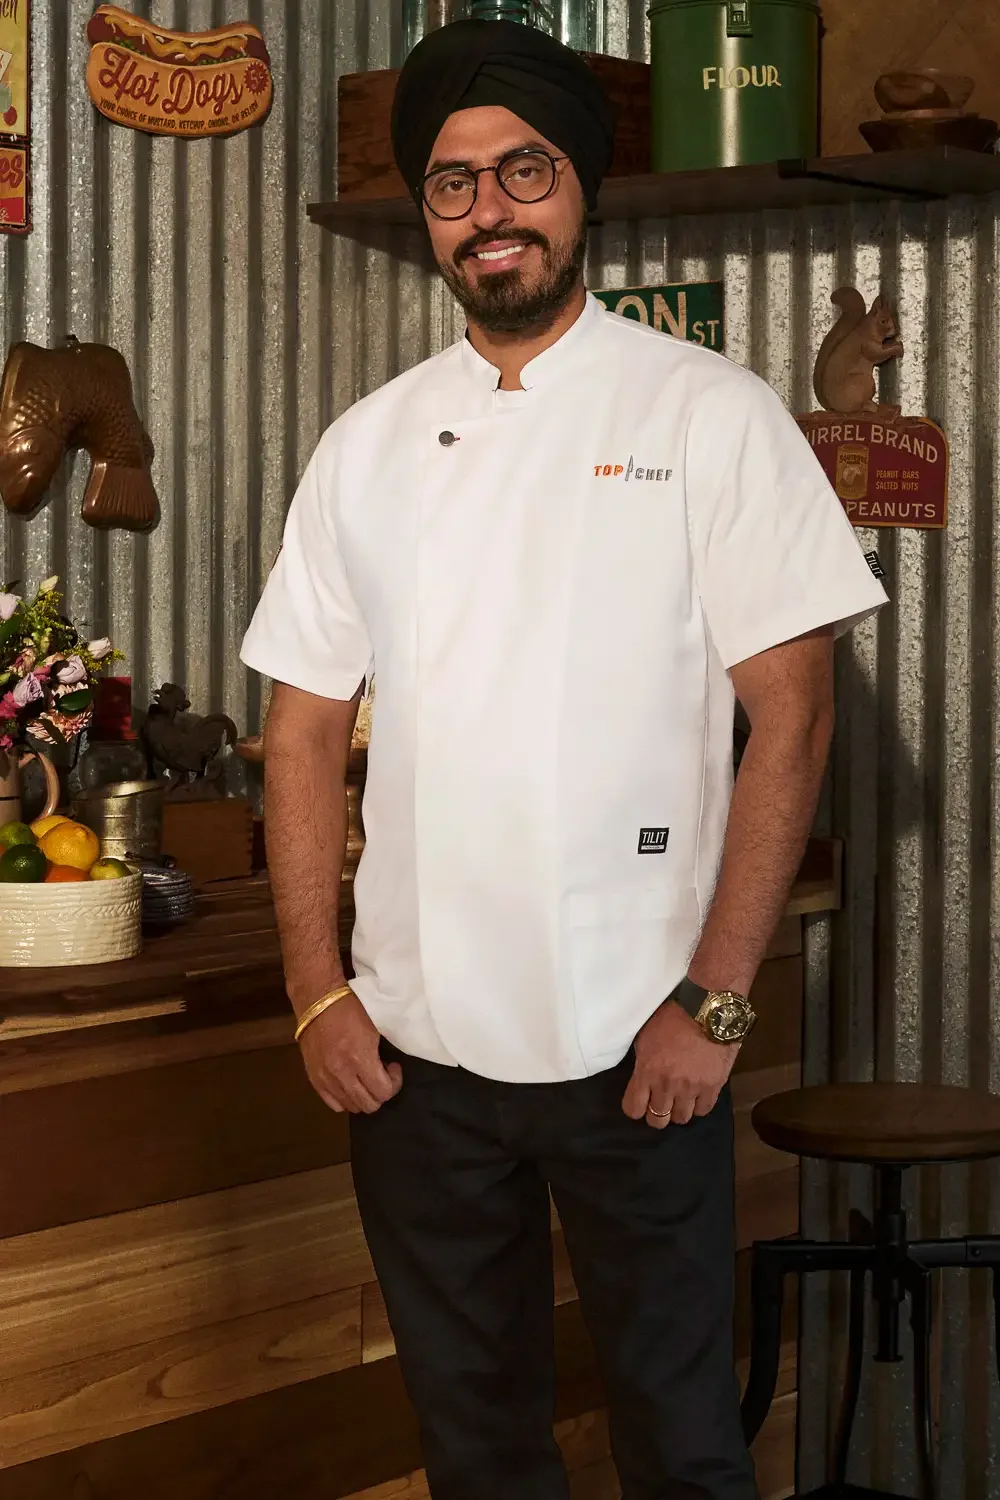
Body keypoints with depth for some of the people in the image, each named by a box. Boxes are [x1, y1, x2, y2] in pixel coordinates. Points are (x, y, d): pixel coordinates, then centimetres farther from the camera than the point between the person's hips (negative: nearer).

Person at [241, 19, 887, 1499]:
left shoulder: (709, 416, -3)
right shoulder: (368, 445, 8)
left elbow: (792, 716, -7)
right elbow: (308, 725, 9)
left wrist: (712, 1003, -12)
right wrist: (318, 990, 0)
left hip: (635, 1044, -3)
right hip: (415, 1041, 4)